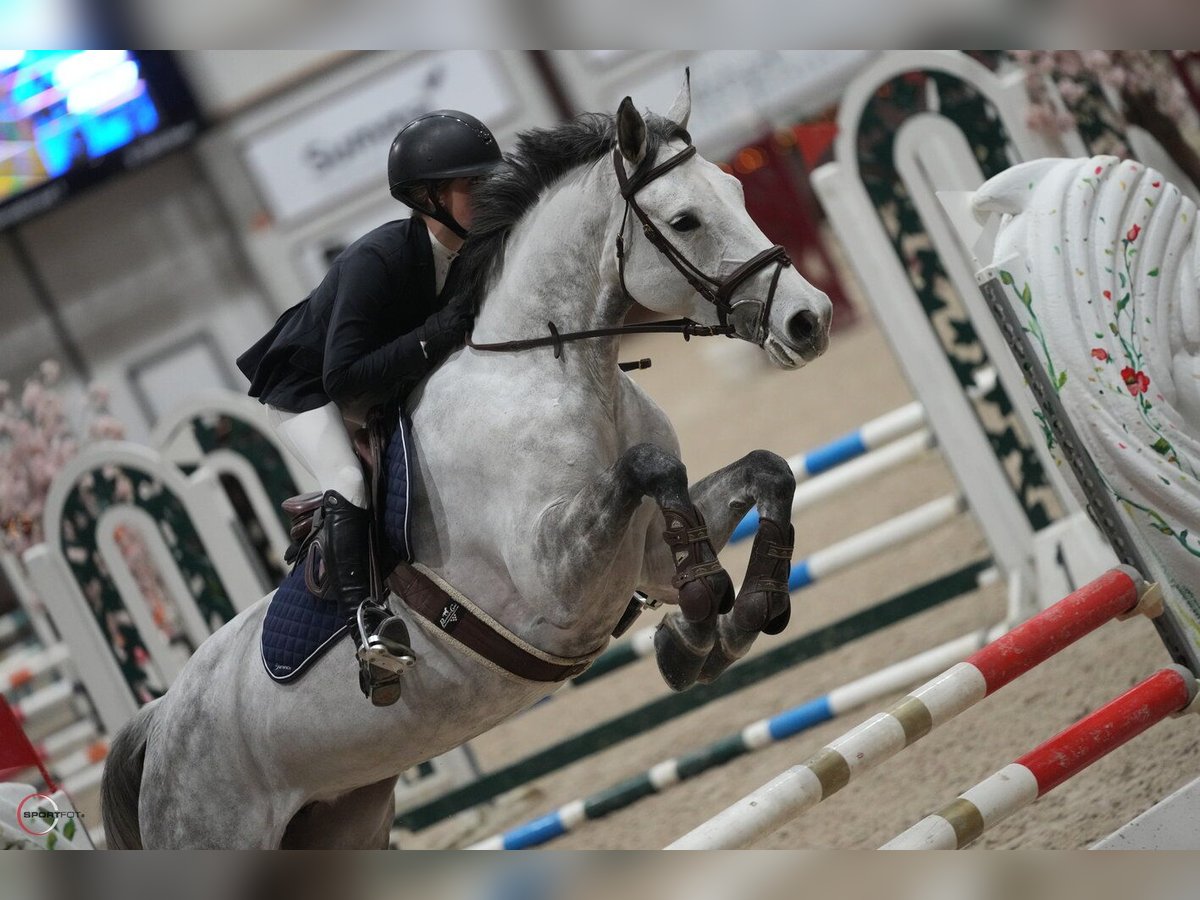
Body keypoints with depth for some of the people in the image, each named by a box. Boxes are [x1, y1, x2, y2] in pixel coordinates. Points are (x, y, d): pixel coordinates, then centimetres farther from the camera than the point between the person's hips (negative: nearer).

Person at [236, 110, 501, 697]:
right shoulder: (376, 261, -35)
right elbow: (344, 380, -38)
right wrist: (432, 338, -46)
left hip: (387, 388, 8)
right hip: (304, 392, -8)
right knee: (349, 481, -30)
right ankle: (364, 618, -31)